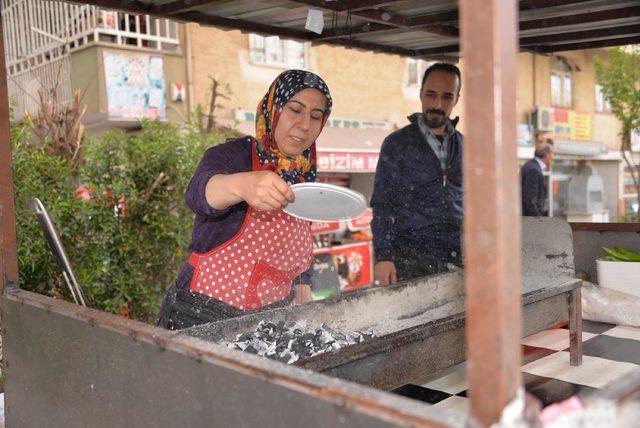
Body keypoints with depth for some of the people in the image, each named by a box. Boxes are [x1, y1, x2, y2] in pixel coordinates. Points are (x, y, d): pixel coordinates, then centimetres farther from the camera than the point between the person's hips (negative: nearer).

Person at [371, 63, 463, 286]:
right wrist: (383, 256, -9)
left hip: (458, 259, 3)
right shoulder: (396, 144, 2)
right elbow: (382, 205, -1)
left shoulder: (464, 146, 13)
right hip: (412, 259, -3)